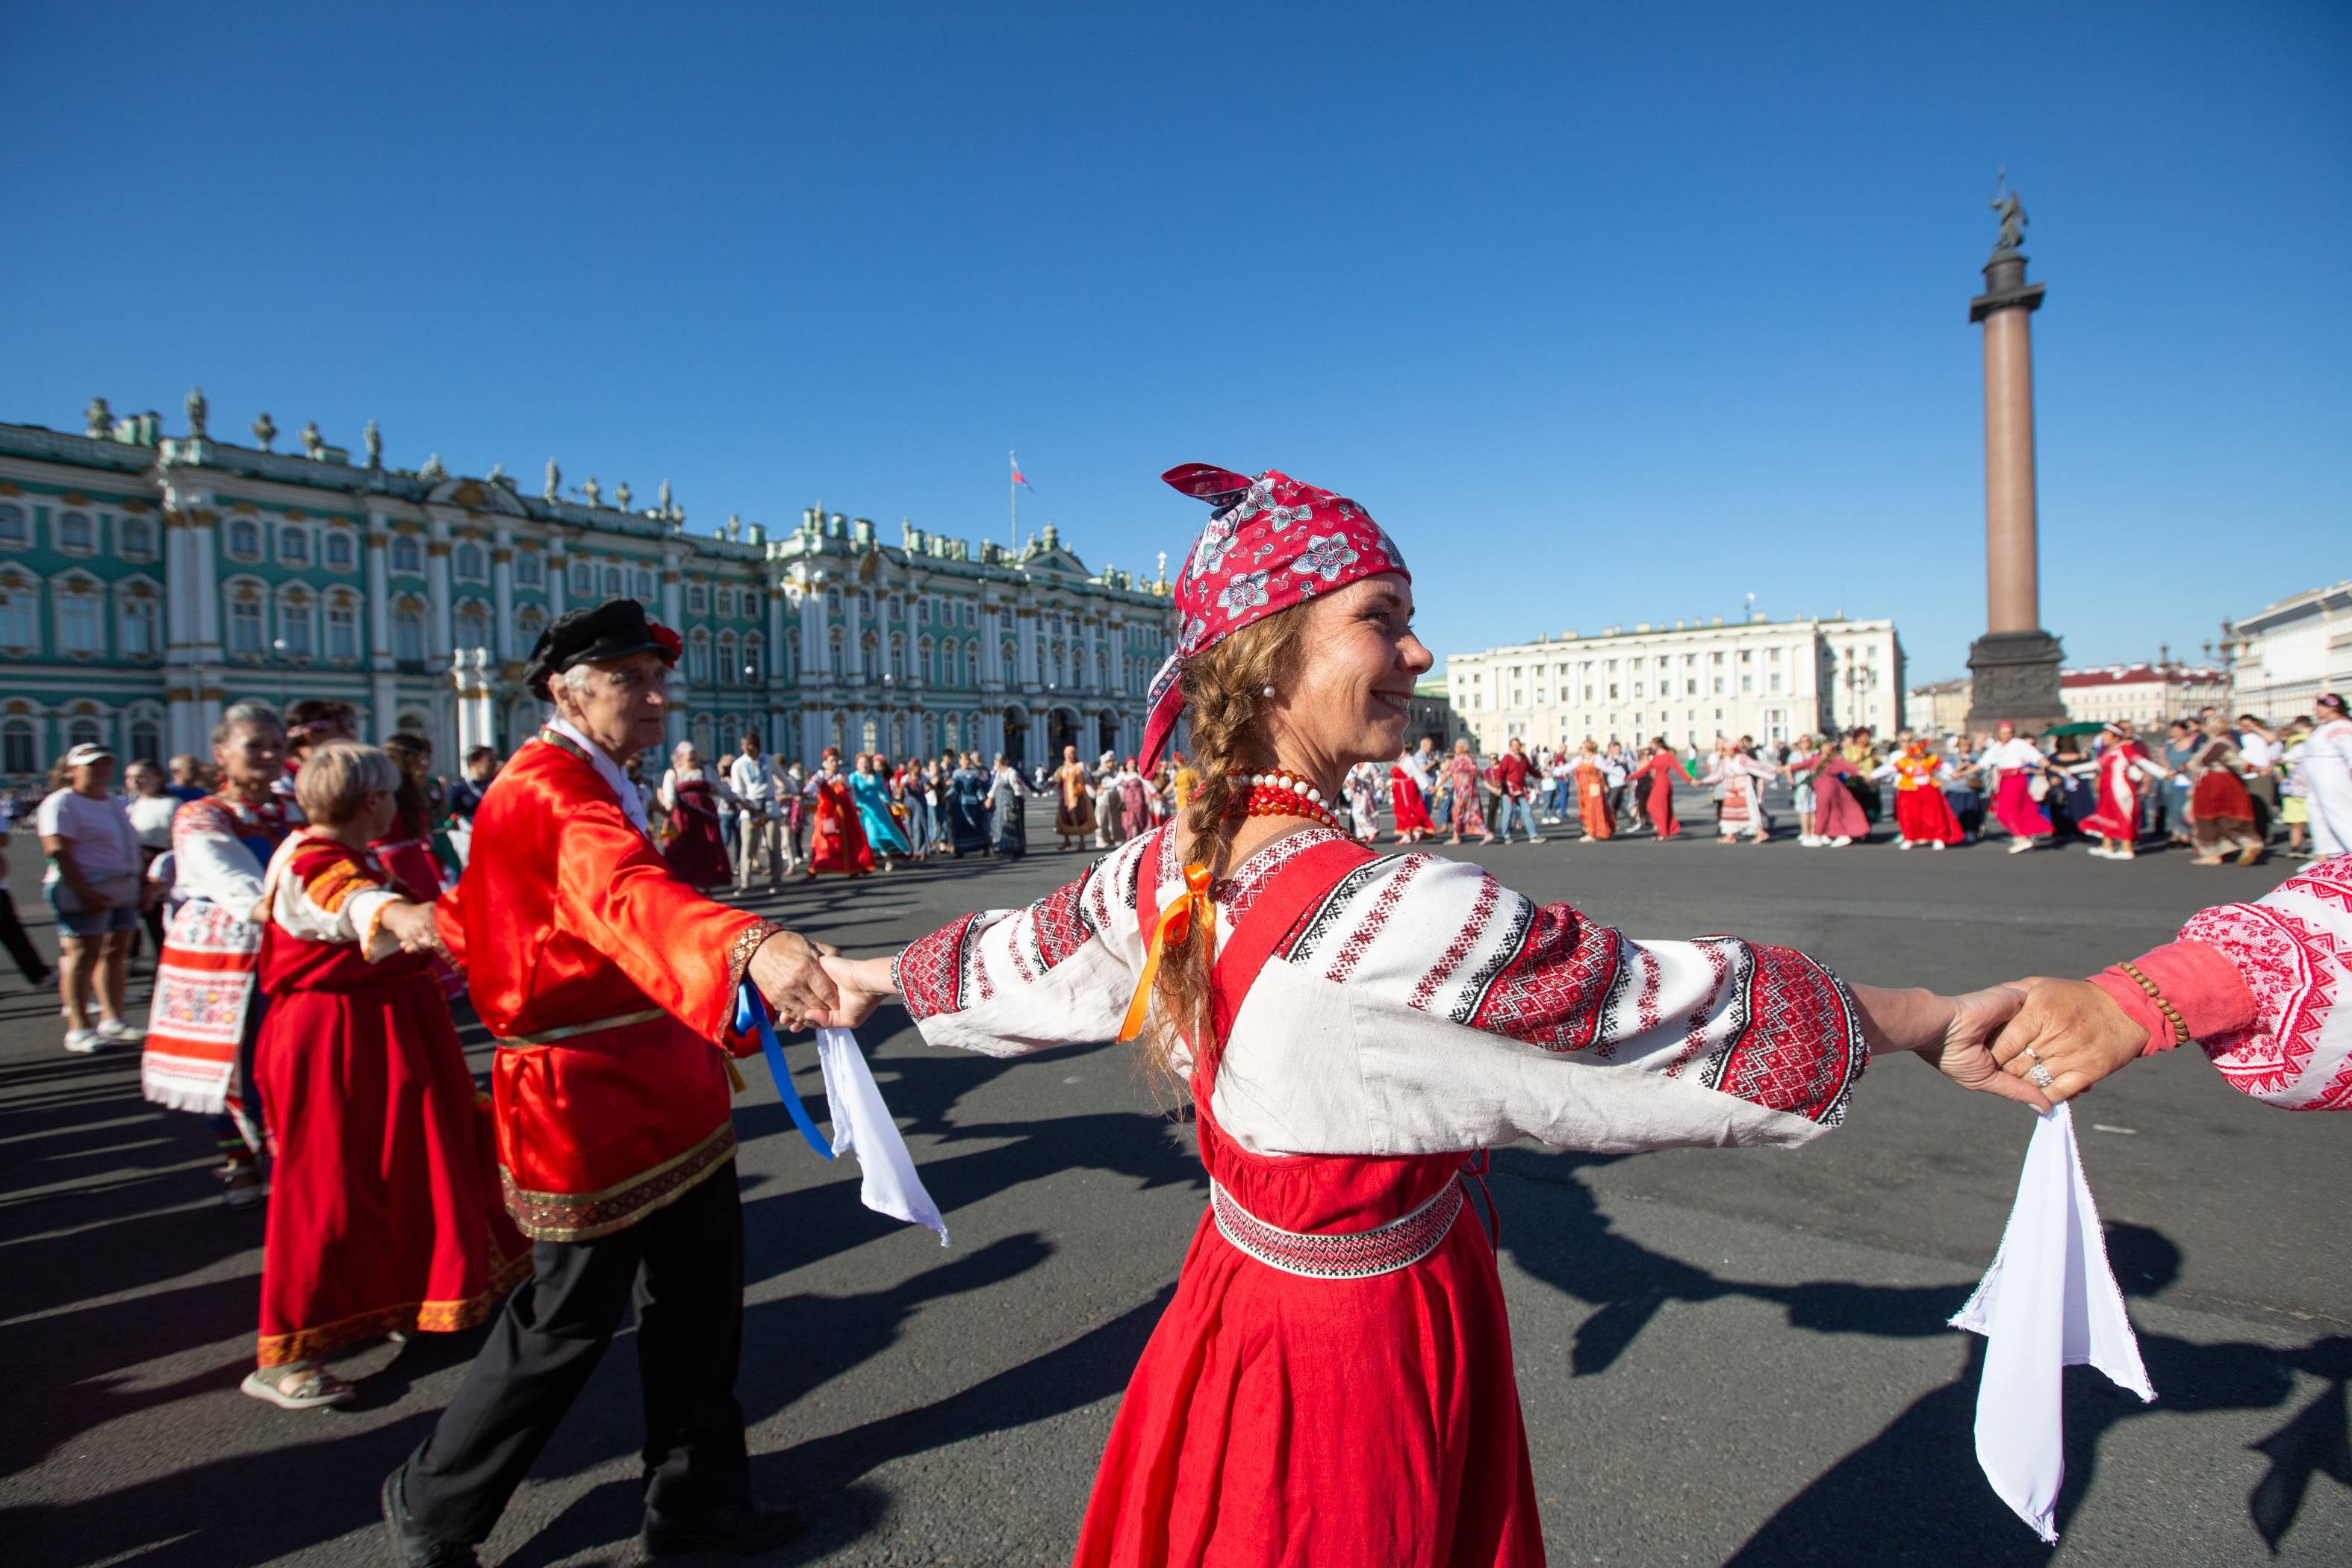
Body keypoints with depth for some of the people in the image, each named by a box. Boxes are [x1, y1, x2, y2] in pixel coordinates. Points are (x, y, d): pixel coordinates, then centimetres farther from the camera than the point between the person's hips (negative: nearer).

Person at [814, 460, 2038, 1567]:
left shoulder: (1160, 871, -10)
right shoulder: (1393, 916, -34)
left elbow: (1009, 954, 8)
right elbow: (1674, 1006, -24)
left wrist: (867, 977, 29)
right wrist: (1931, 1020, -9)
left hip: (1240, 1299, 6)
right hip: (1364, 1352, -6)